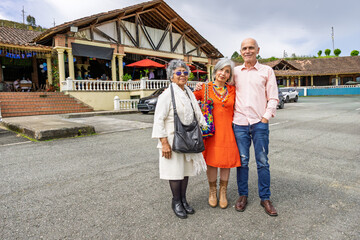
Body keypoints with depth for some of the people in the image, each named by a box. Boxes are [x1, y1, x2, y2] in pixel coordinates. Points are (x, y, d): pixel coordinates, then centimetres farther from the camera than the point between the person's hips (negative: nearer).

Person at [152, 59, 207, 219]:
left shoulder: (189, 93, 11)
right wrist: (164, 143, -19)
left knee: (186, 170, 14)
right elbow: (159, 119, -15)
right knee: (176, 171, 3)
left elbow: (197, 113, 19)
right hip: (173, 140, -7)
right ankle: (176, 202, 24)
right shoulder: (167, 94, -12)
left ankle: (183, 200, 32)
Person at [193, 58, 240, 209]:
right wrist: (196, 90, -9)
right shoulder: (205, 88, 2)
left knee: (226, 161, 8)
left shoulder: (232, 90, 8)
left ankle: (223, 192, 28)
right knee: (211, 161, 6)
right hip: (211, 130, -2)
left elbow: (235, 110, 17)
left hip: (227, 131, 2)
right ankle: (212, 191, 28)